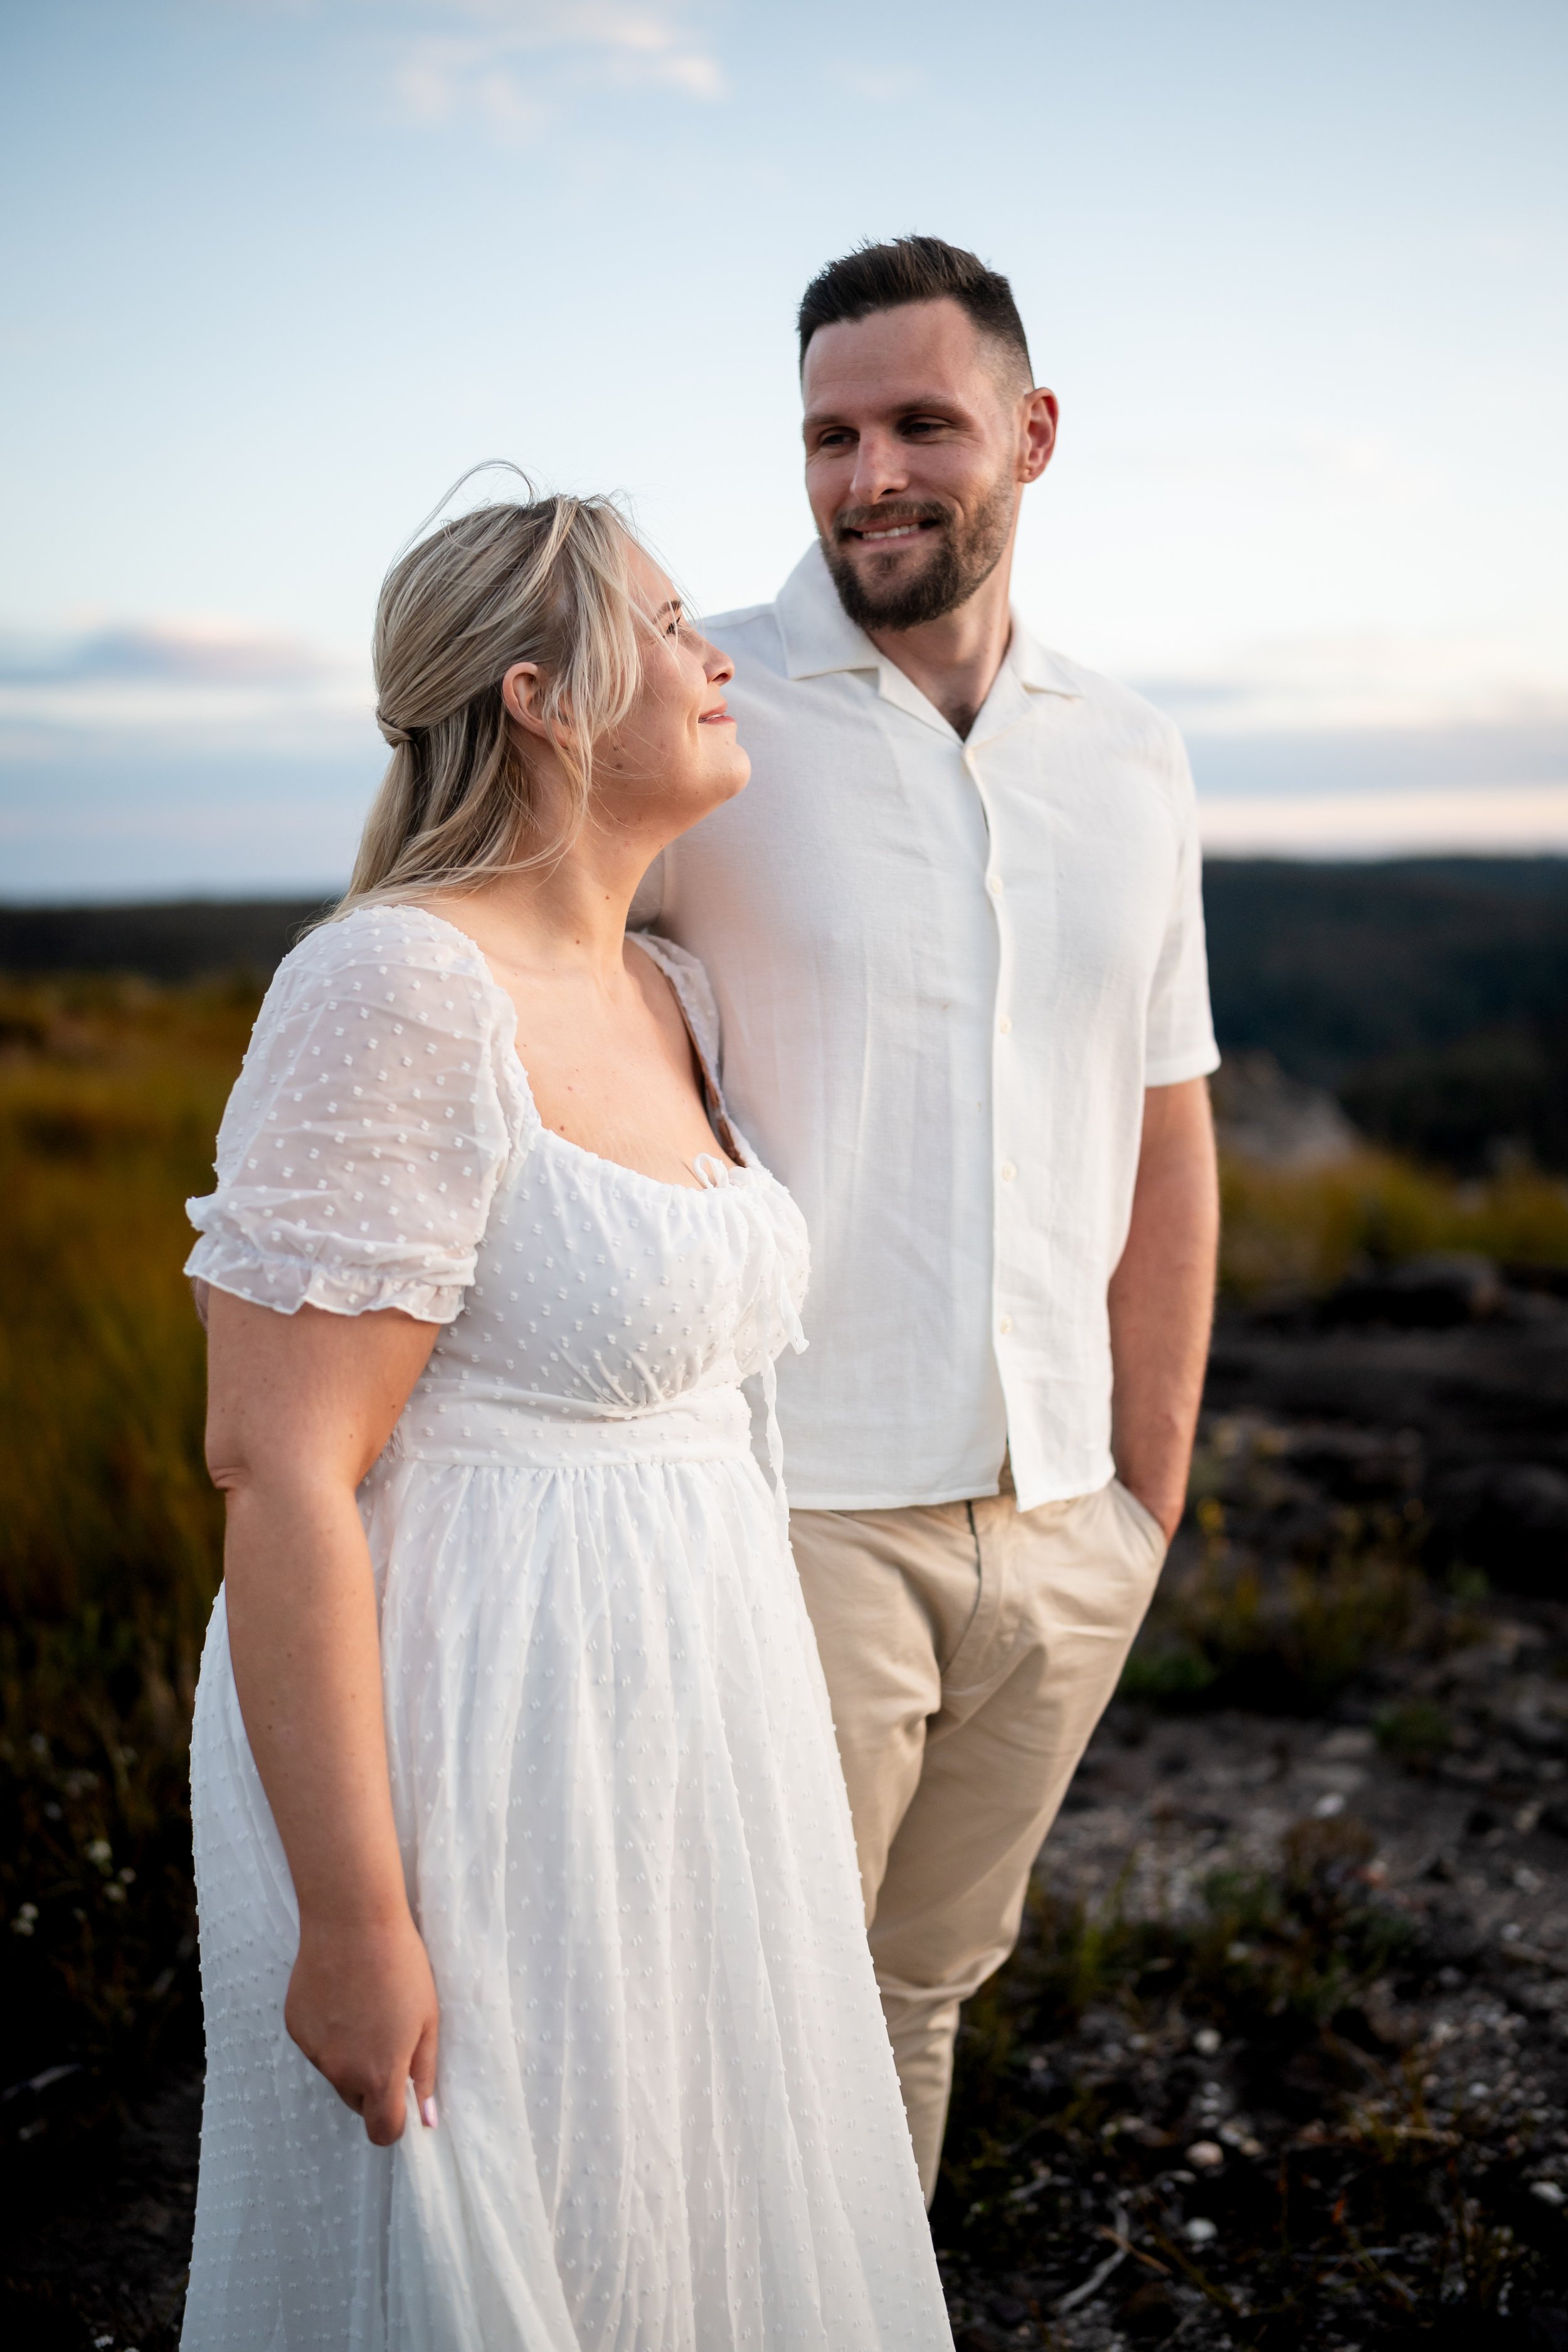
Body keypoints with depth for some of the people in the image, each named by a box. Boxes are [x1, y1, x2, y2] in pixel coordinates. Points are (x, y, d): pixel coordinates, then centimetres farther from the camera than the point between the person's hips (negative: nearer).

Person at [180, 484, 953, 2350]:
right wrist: (355, 1918, -22)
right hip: (466, 1751, -8)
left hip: (668, 1726, 8)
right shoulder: (399, 992, -20)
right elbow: (280, 1465, -22)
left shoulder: (672, 998, 7)